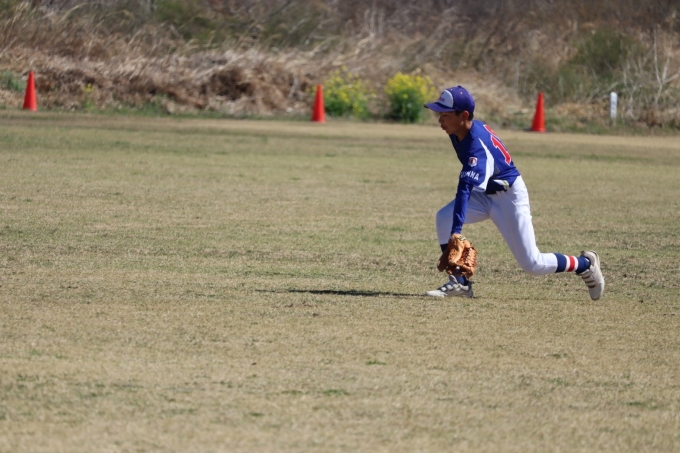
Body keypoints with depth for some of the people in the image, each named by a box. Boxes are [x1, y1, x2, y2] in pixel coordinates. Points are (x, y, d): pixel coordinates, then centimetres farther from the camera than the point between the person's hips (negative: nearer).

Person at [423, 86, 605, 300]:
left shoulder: (477, 145, -35)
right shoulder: (459, 131, -8)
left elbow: (465, 189, -45)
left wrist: (456, 232, -53)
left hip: (510, 196, -8)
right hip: (485, 194, 8)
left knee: (532, 264, -4)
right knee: (444, 218, -17)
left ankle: (585, 264, 20)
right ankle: (459, 282, -12)